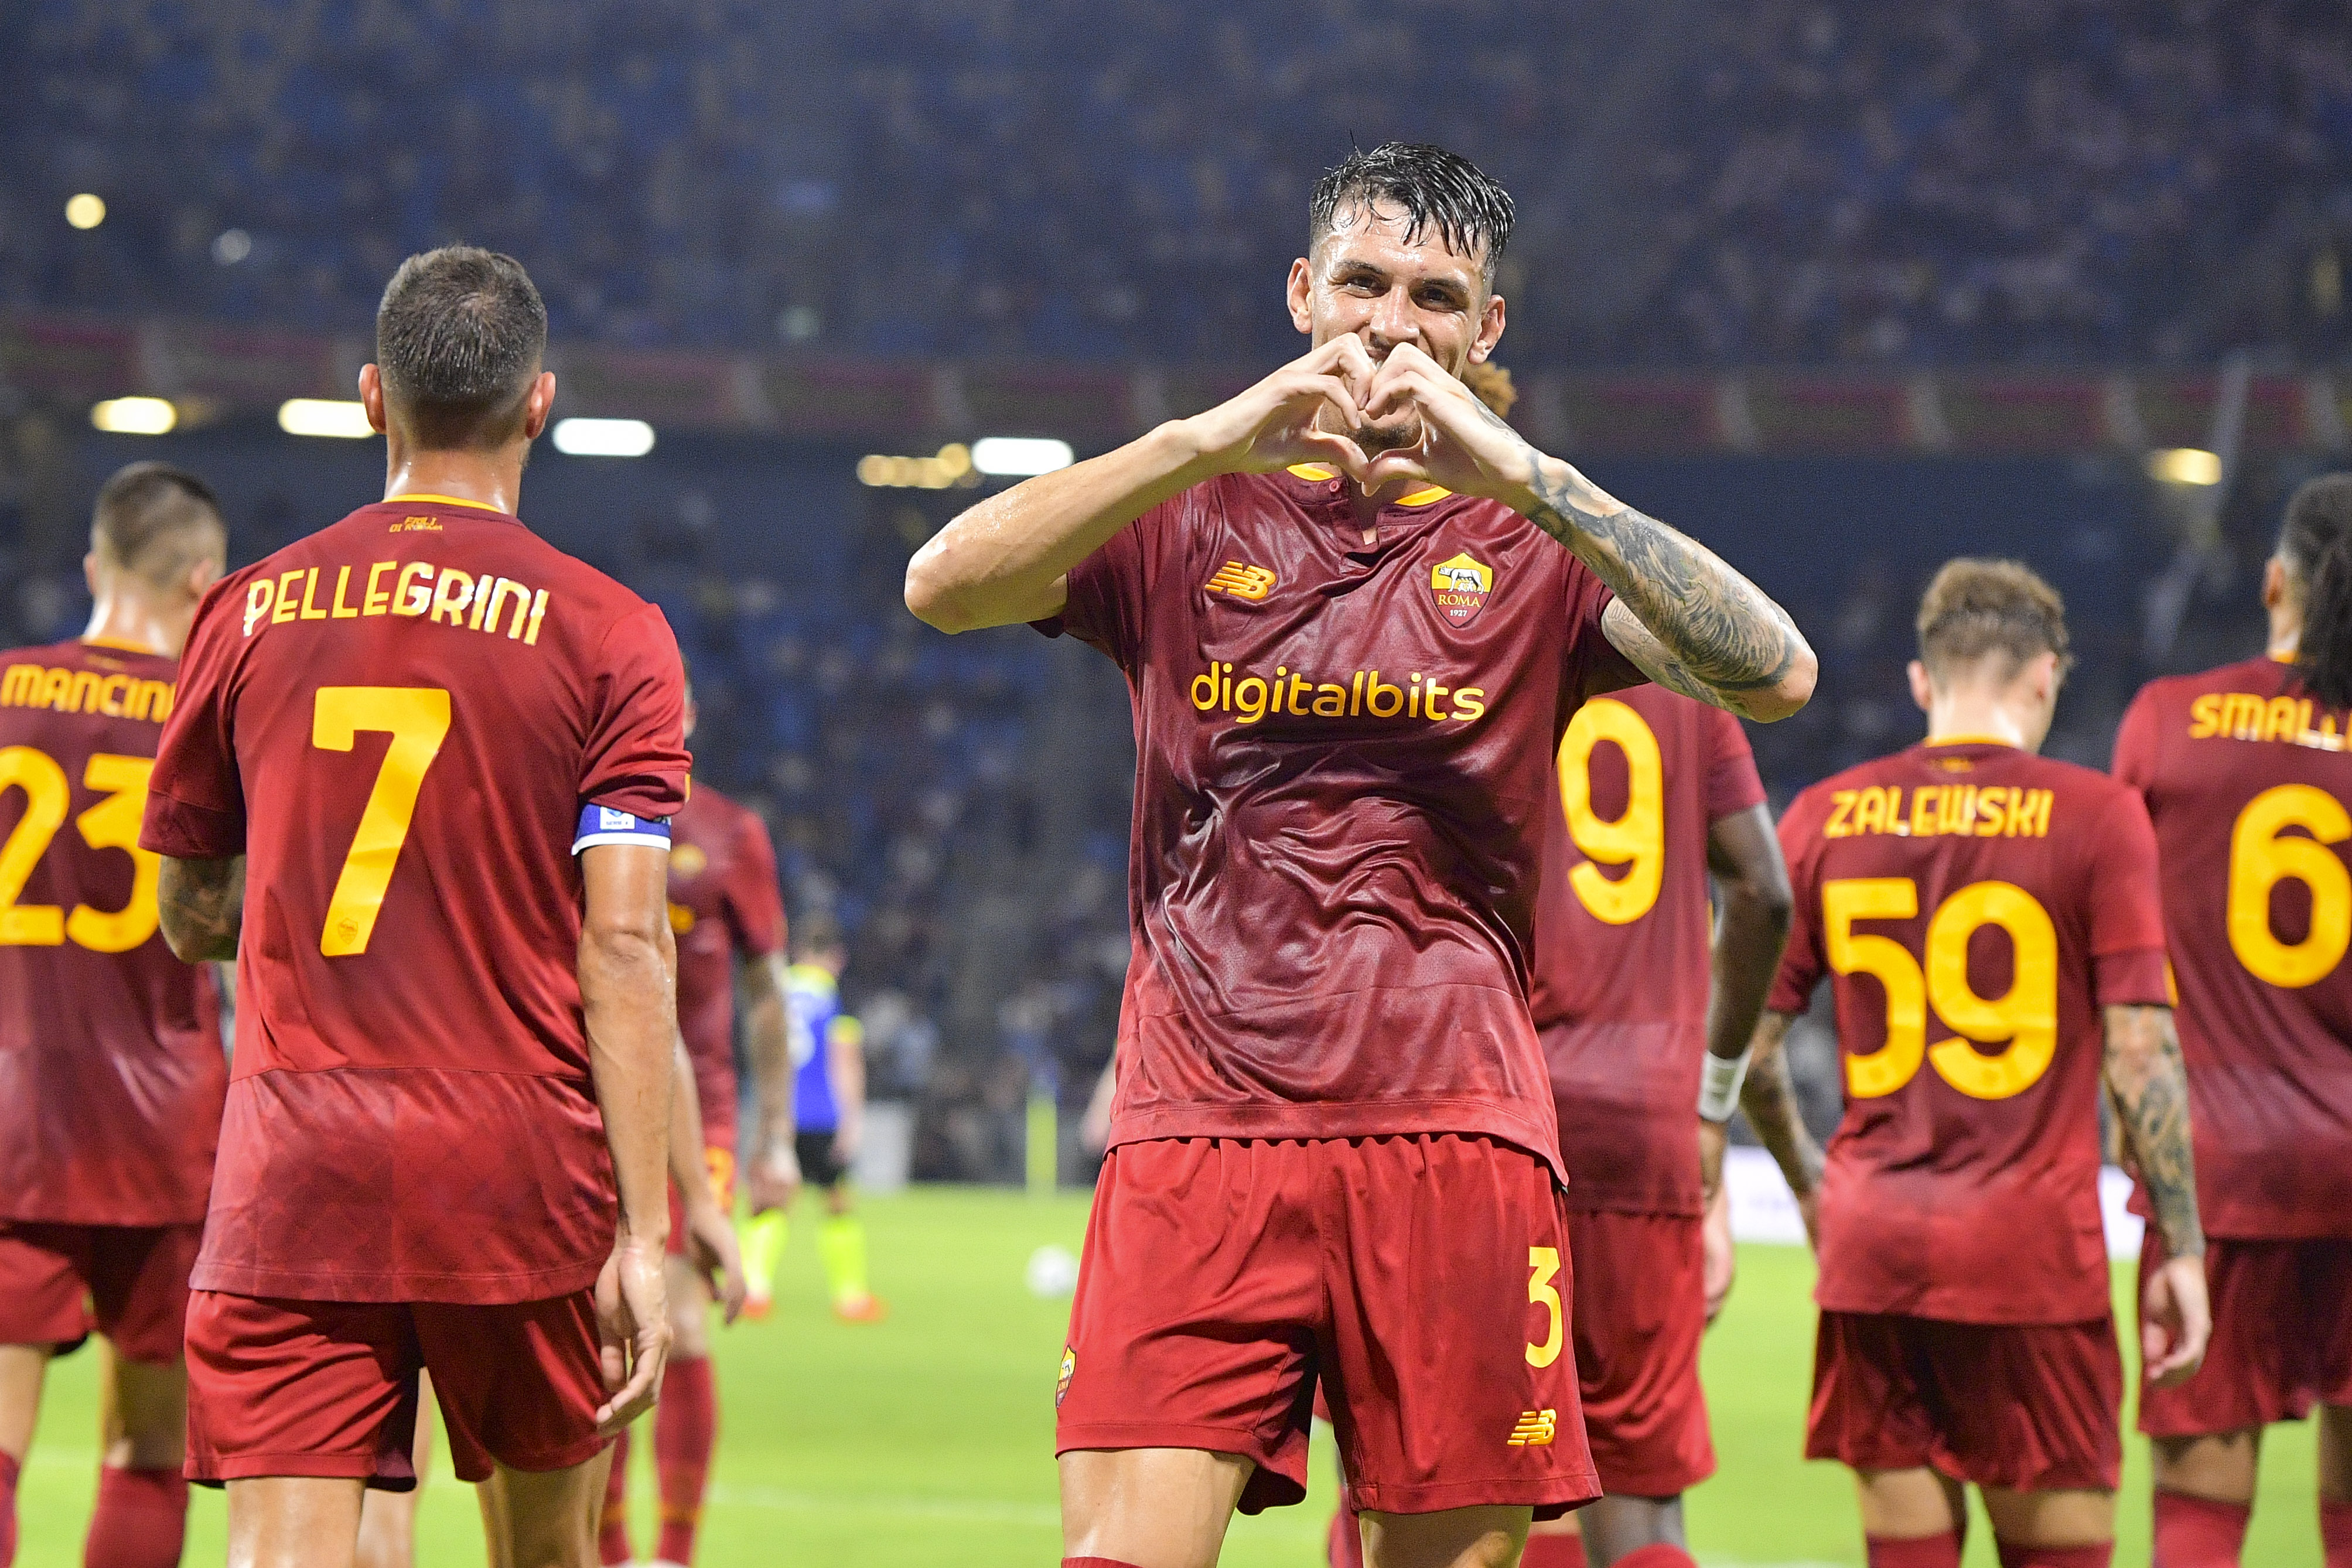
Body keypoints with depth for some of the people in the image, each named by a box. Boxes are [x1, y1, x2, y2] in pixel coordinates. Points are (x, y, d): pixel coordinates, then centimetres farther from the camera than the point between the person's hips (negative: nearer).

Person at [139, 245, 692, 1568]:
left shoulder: (250, 613, 7)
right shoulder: (609, 634, -1)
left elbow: (191, 919, 15)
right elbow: (625, 948, -9)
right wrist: (645, 1236, -9)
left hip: (289, 1169, 1)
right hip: (520, 1176, -1)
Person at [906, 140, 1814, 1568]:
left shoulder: (1536, 545, 13)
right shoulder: (1188, 518, 14)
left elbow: (1774, 675, -6)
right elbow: (946, 584, -4)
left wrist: (1519, 475, -14)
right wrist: (1213, 438, -13)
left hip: (1452, 1140, 1)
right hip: (1197, 1133, 0)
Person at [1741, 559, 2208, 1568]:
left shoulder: (1825, 817, 6)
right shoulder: (2094, 815, -3)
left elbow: (1744, 1039, 8)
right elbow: (2140, 1052, -6)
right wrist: (2182, 1250, 0)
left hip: (1872, 1244, 3)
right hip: (2033, 1244, -3)